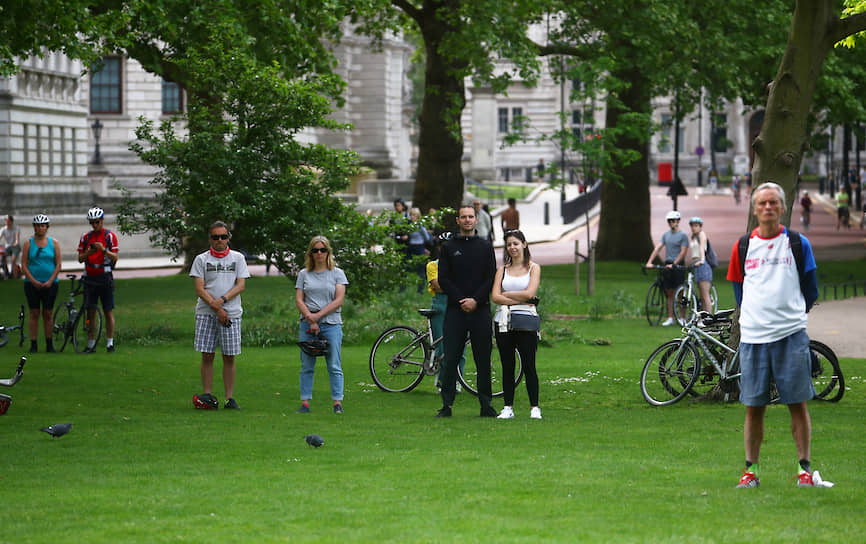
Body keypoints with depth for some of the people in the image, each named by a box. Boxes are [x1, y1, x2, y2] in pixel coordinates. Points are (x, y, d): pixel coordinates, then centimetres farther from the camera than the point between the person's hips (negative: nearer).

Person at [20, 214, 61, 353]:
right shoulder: (28, 243, 4)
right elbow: (24, 265, 0)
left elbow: (58, 264, 1)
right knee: (34, 313, 0)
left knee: (48, 314, 3)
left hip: (50, 283, 0)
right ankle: (33, 344, 2)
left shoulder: (54, 243, 4)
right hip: (32, 283, 0)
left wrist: (50, 281, -10)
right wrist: (34, 281, -11)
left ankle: (49, 344, 8)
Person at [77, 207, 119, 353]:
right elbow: (80, 258, 9)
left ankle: (110, 343, 2)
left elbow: (115, 258, -4)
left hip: (105, 277, -3)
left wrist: (103, 249, -19)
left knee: (108, 312, -2)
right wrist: (89, 252, -11)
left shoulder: (110, 236, 1)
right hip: (90, 277, 3)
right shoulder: (86, 237, 10)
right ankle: (91, 344, 5)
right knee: (90, 312, 2)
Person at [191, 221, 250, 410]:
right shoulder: (201, 259, 6)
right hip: (206, 313, 0)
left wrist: (222, 300, -12)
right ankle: (207, 395, 5)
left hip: (231, 312, 0)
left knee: (229, 357, 0)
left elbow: (241, 285, 1)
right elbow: (199, 289, -1)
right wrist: (216, 307, -11)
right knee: (207, 355, -1)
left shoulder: (237, 258, 9)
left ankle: (230, 398, 3)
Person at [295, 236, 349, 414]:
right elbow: (299, 300, 5)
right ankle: (305, 403, 4)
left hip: (331, 324, -2)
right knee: (307, 366, 2)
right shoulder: (304, 274, 12)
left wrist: (318, 315, -10)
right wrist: (310, 319, -10)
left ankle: (337, 403, -5)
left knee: (334, 366, -6)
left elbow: (338, 301, -3)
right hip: (308, 325, 2)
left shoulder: (337, 273, 6)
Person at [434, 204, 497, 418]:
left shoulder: (485, 247, 9)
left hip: (480, 310, 0)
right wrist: (460, 300, -10)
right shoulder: (448, 248, 9)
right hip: (455, 310, 0)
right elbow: (443, 279, 2)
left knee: (483, 359, 2)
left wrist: (475, 300, -11)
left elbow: (491, 278, 2)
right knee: (450, 359, -3)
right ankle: (446, 406, 0)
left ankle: (486, 405, 7)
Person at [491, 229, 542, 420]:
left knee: (529, 366, -6)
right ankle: (508, 407, 9)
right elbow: (495, 296, 0)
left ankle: (534, 407, -1)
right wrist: (520, 300, -8)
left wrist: (506, 294, -1)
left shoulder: (533, 268, 6)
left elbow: (530, 293, -8)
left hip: (526, 320, -3)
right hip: (504, 321, 3)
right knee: (507, 366, 4)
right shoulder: (502, 270, 13)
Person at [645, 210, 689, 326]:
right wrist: (649, 262, -3)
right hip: (667, 265, 5)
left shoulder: (683, 235, -4)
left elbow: (683, 252, -11)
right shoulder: (666, 235, 13)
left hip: (678, 265, -5)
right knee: (669, 293, 5)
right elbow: (658, 248, 8)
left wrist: (674, 264, -20)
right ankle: (670, 318, 8)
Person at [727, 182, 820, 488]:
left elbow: (810, 290, 12)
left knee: (797, 403, -1)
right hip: (752, 336, 2)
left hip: (791, 336, -1)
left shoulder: (797, 243, 5)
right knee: (753, 406, 3)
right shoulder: (743, 246, 9)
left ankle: (804, 468, 5)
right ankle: (751, 469, 10)